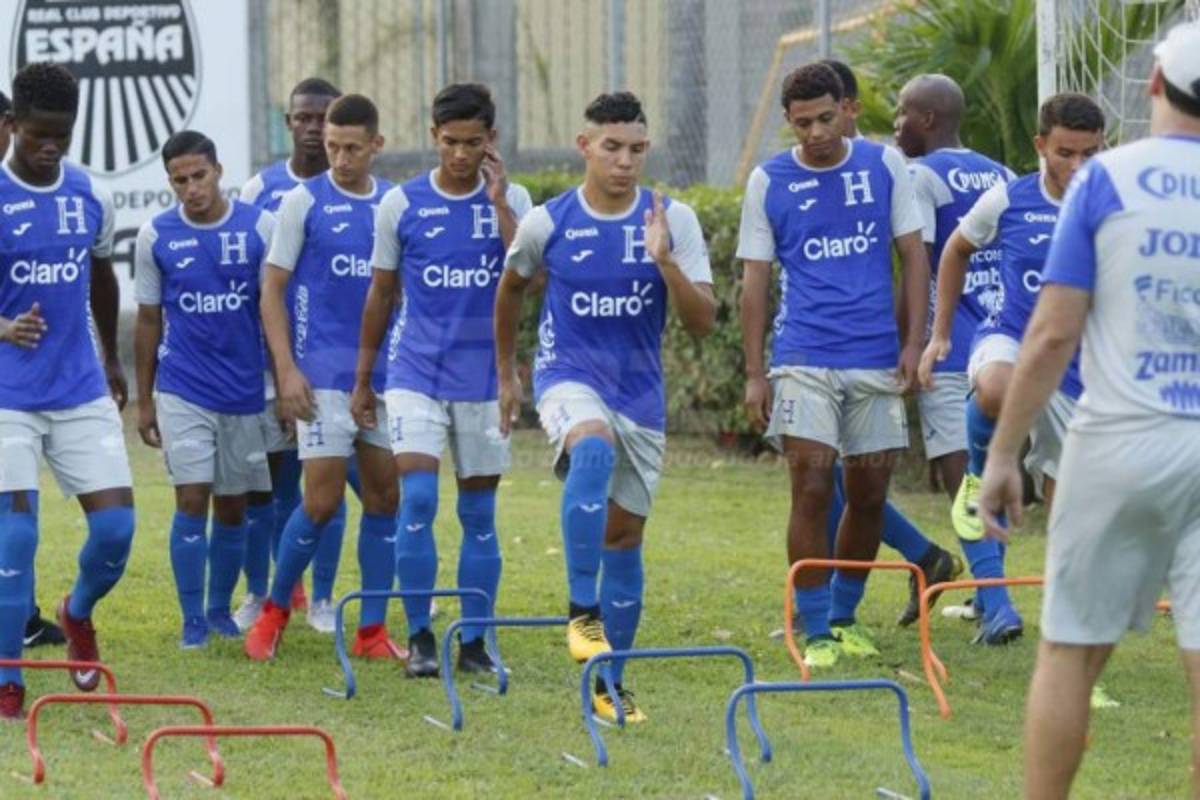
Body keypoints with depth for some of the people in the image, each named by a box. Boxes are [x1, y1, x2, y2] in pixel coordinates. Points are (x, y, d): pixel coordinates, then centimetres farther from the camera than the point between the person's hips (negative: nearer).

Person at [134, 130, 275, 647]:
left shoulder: (259, 227, -2)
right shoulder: (155, 236, -1)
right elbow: (149, 320, 6)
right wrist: (144, 401, 7)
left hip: (245, 390, 1)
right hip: (183, 388, -1)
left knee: (232, 507, 8)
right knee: (192, 501, -8)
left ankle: (221, 610, 24)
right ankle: (193, 621, 0)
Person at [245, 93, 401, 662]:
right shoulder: (305, 201, -2)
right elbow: (272, 290, -1)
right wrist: (286, 370, -10)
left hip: (387, 375, 4)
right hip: (325, 374, -4)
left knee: (385, 497, 2)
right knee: (322, 501, -8)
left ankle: (372, 631, 10)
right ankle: (274, 611, 12)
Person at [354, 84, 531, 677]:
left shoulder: (511, 201, 2)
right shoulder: (401, 204, 2)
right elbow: (381, 294, 10)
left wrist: (498, 203, -15)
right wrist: (362, 379, 12)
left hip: (485, 377, 1)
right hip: (416, 373, -1)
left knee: (479, 514, 5)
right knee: (417, 499, -14)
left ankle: (474, 642, 13)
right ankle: (419, 638, -6)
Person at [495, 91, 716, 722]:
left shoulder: (673, 220, -4)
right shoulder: (547, 223, -4)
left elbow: (703, 321, -9)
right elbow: (511, 289, 16)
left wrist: (664, 261, -24)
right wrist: (506, 372, 21)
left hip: (640, 391, 3)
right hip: (569, 377, -3)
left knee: (625, 532, 7)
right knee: (593, 449, -36)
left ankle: (610, 681, 18)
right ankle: (583, 612, -37)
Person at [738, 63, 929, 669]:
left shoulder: (884, 165, 4)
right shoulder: (768, 182, 2)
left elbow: (913, 255, 7)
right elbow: (755, 280, 5)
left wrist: (914, 343, -1)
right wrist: (753, 374, 0)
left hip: (876, 360, 2)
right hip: (804, 360, -2)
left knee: (869, 494, 6)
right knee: (812, 487, -10)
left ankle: (844, 616, 25)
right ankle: (817, 633, -4)